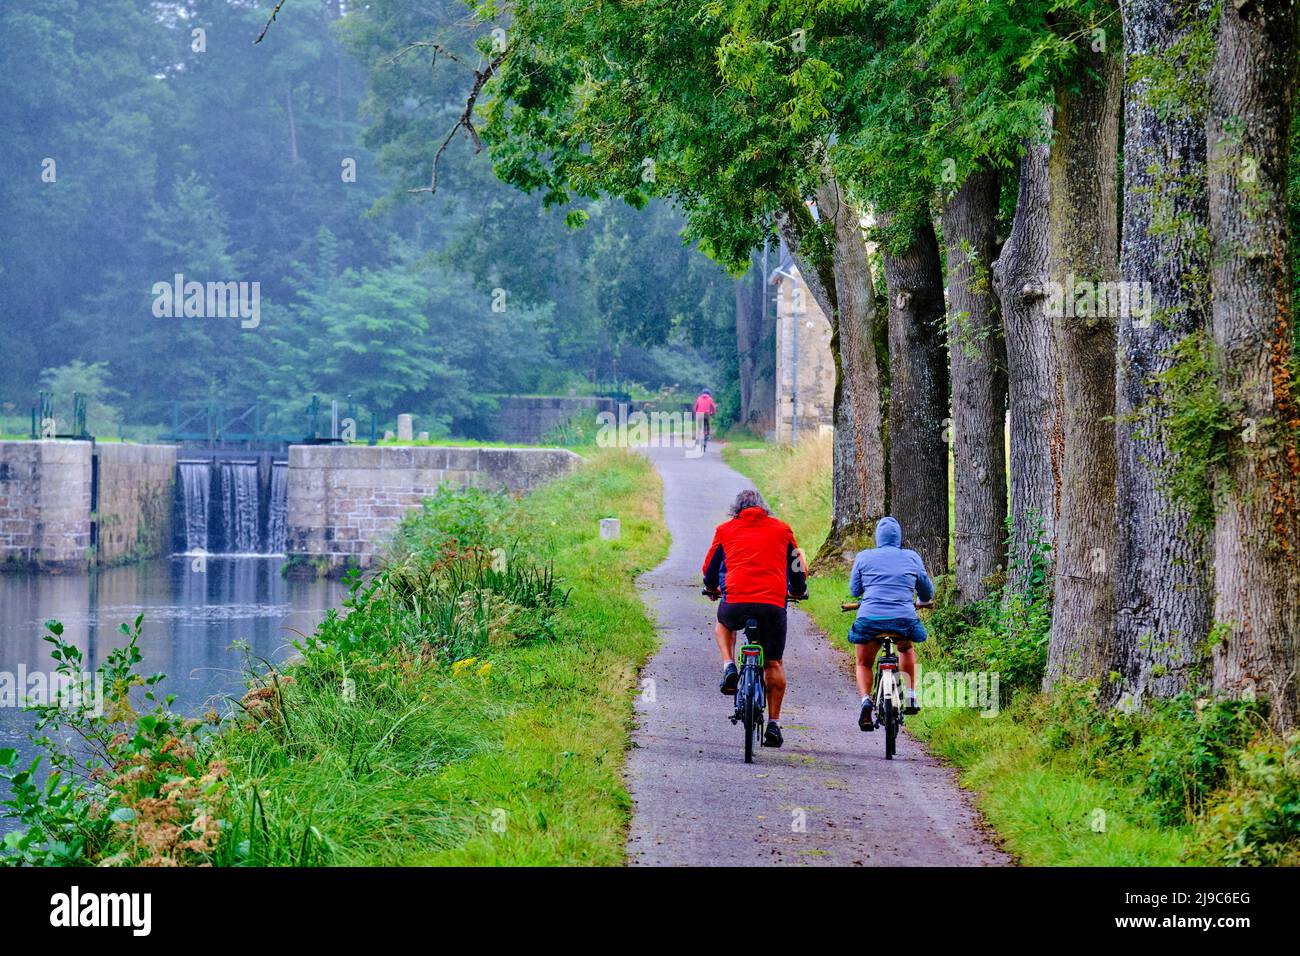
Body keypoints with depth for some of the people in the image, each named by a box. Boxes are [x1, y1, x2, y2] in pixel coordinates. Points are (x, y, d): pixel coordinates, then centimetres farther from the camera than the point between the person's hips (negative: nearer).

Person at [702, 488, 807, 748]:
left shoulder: (726, 530, 16)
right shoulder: (782, 529, 16)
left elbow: (710, 568, 28)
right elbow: (796, 567, 27)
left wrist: (712, 588, 50)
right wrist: (799, 591, 48)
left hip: (736, 601, 0)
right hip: (773, 604, 0)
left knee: (722, 624, 34)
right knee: (773, 664, 14)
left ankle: (729, 667, 10)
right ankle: (773, 724, 9)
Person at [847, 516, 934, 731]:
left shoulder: (863, 557, 7)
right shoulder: (912, 558, 10)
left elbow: (854, 590, 15)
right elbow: (928, 592, 19)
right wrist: (918, 601, 41)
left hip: (870, 618, -1)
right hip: (904, 619, 1)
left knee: (864, 664, 21)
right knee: (907, 649, 35)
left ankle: (865, 699, -6)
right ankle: (910, 696, 24)